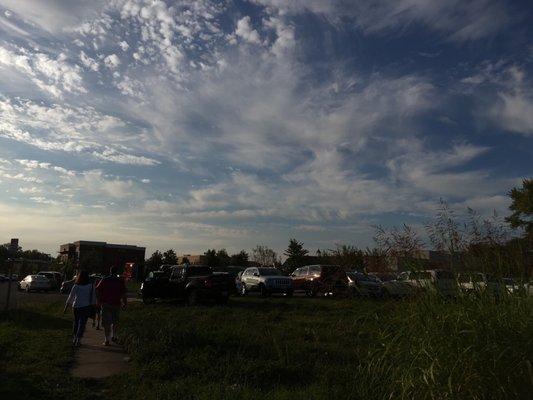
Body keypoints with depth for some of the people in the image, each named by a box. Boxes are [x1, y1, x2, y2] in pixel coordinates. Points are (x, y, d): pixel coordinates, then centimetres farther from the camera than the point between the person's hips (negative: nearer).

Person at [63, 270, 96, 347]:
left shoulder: (75, 286, -5)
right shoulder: (91, 286, -6)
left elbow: (70, 298, -2)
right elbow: (93, 297, -4)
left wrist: (66, 307, 7)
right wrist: (93, 306, 6)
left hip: (76, 307, 2)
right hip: (86, 307, -1)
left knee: (76, 322, 19)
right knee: (82, 323, 5)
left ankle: (74, 339, 26)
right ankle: (78, 340, -1)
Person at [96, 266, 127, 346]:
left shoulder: (104, 280, 1)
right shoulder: (120, 281, -3)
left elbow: (97, 291, -1)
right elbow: (123, 294, -5)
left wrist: (99, 301, 8)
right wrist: (124, 303, 4)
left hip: (105, 304, 0)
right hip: (116, 304, 0)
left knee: (106, 322, 4)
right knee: (115, 321, 19)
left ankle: (107, 340, 3)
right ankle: (114, 337, 26)